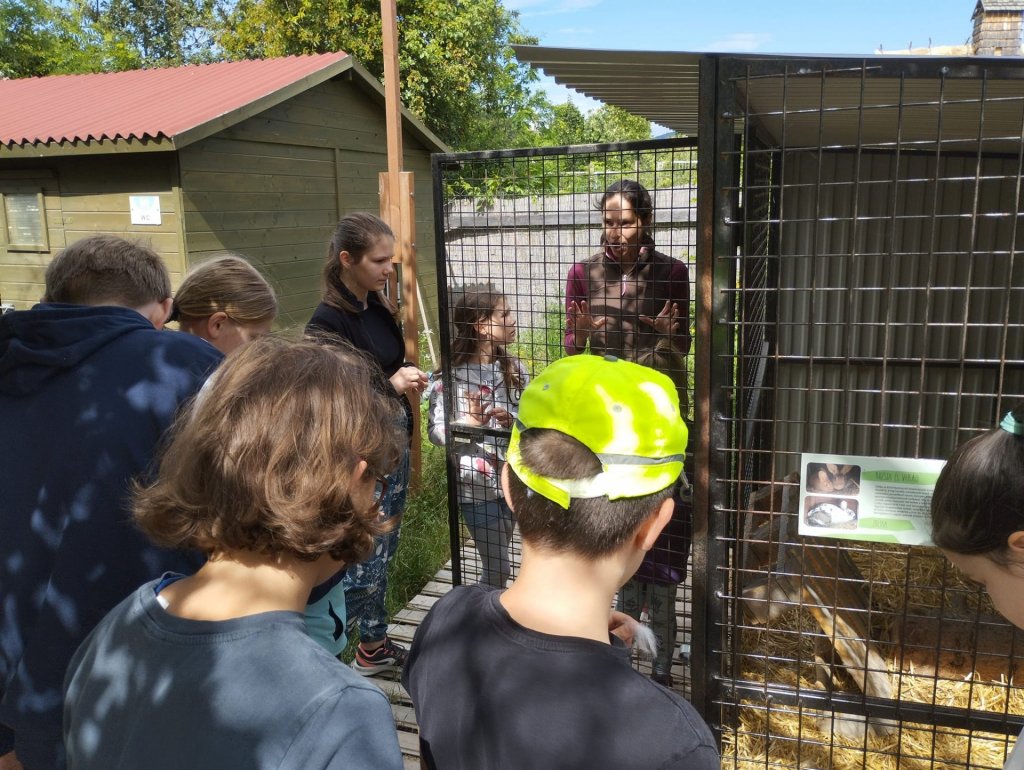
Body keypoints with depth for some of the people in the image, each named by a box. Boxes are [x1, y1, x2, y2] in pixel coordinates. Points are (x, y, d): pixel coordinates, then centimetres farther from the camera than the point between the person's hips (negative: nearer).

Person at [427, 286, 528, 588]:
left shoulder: (514, 368, 2)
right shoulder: (451, 377, -12)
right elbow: (435, 431, -9)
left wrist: (514, 422, -14)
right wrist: (468, 424, -25)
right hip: (476, 485, -4)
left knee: (497, 562, 17)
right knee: (497, 568, 4)